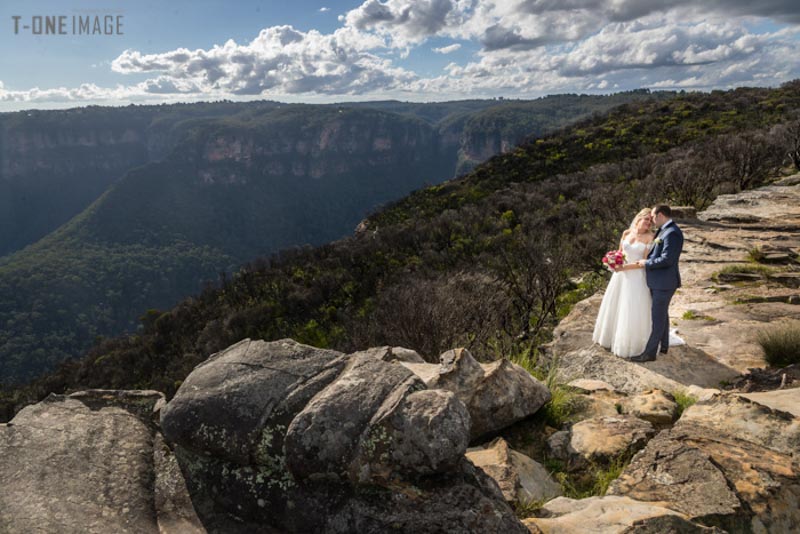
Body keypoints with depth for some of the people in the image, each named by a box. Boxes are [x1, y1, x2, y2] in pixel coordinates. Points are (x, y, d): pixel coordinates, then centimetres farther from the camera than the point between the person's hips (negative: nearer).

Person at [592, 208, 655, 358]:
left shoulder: (649, 237, -9)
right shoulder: (626, 233, 4)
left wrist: (627, 267, -19)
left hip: (636, 277, -5)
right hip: (620, 275, 5)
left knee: (632, 312, 1)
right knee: (615, 307, 16)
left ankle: (629, 344, 17)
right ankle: (612, 338, 35)